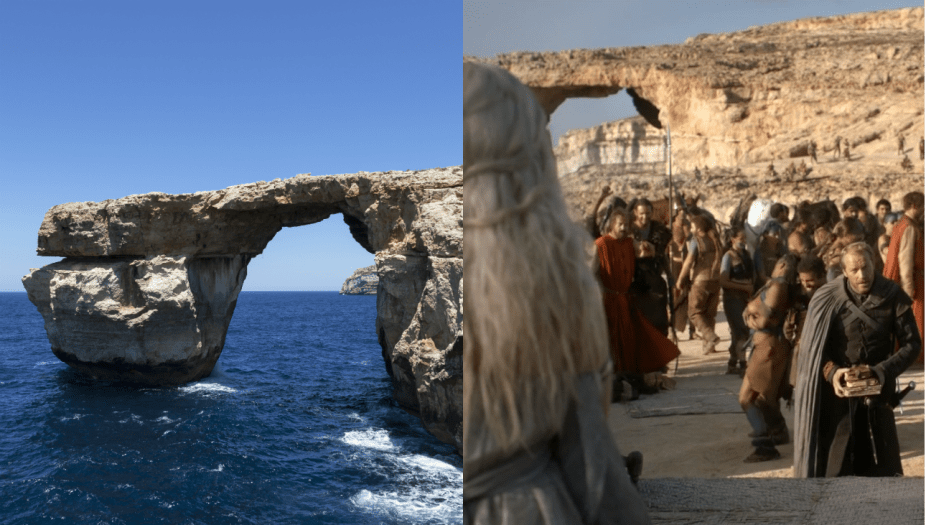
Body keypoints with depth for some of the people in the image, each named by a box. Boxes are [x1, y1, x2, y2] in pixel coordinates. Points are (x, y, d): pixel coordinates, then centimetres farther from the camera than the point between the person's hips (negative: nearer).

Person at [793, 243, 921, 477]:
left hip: (877, 393, 1)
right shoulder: (827, 299, -12)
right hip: (838, 392, -1)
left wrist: (881, 371, -17)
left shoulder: (893, 296, -10)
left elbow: (911, 343, -4)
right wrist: (831, 371, -22)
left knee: (881, 467, 15)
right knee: (833, 466, 2)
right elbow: (811, 347, -5)